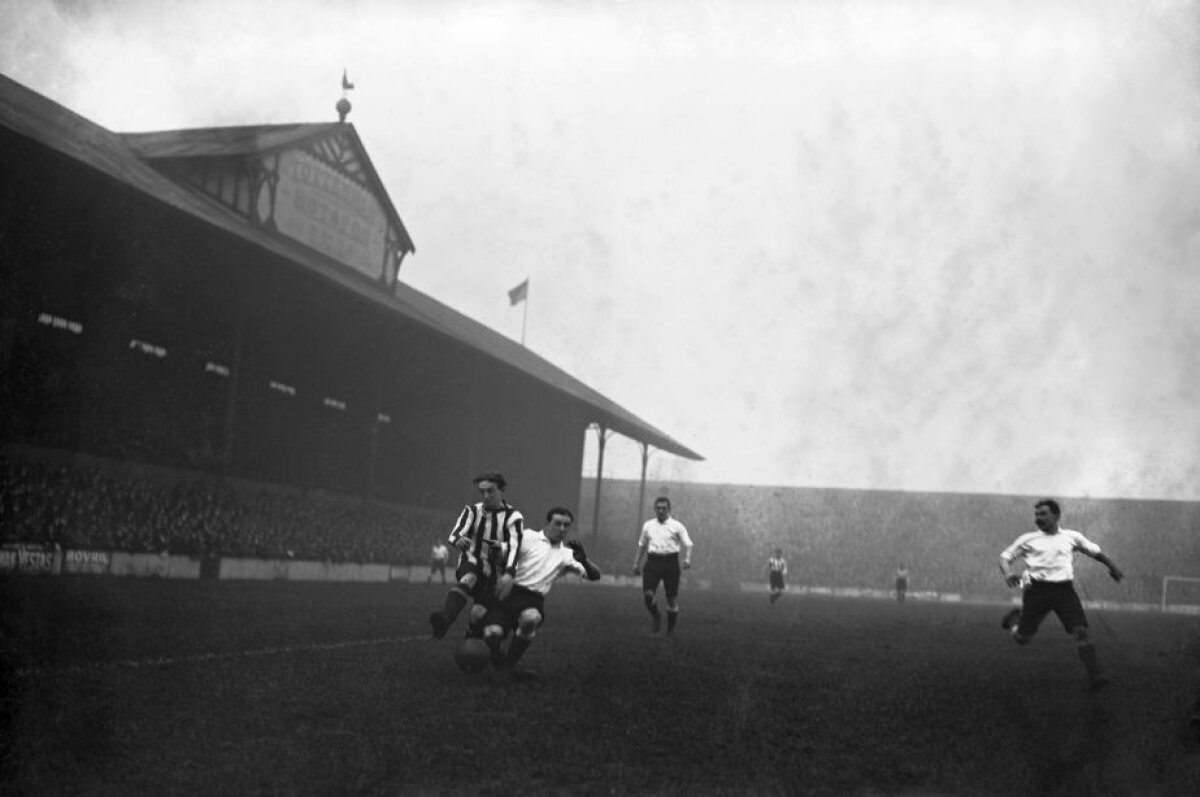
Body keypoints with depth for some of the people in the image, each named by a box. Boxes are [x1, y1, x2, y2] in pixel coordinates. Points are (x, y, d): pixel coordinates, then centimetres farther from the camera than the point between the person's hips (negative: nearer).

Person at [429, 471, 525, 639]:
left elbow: (514, 546, -20)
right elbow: (456, 533, -14)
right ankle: (444, 619, -58)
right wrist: (458, 541, -41)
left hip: (494, 571, 3)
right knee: (468, 579, -35)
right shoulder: (472, 510, 2)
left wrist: (509, 574, -39)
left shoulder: (513, 517, -5)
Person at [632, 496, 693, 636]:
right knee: (647, 594, -16)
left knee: (672, 597, 3)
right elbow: (642, 545, 24)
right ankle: (655, 617, 13)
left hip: (671, 561, -1)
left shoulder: (677, 526, 5)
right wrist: (637, 563, 22)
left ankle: (671, 628, 21)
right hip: (652, 561, 2)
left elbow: (687, 544, -1)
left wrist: (687, 559, -19)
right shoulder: (648, 525, 14)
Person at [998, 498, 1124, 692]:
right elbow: (1005, 556, 9)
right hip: (1037, 588, -1)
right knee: (1022, 639, 2)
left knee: (1080, 631, -16)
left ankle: (1094, 676, -15)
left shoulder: (1071, 537, 11)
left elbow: (1094, 551, 25)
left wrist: (1112, 567, 15)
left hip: (1064, 588, 1)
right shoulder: (1028, 540, 7)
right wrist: (1007, 574, -11)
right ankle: (1014, 619, 36)